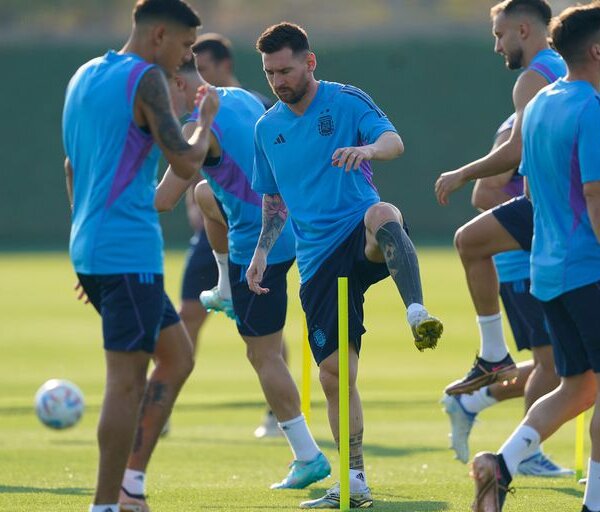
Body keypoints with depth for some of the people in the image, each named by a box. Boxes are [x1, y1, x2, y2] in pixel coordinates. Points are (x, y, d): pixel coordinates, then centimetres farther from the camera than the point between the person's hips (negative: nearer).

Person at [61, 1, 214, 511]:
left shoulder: (84, 76, 17)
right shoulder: (146, 79, -10)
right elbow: (185, 162, -14)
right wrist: (205, 122, 5)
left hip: (89, 249, 10)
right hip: (130, 253, -10)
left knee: (177, 356, 17)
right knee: (127, 380, -8)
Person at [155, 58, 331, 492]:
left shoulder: (198, 130, -16)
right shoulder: (242, 98, 11)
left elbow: (163, 200, -16)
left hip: (259, 244, -9)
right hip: (290, 225, 9)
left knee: (264, 356, 1)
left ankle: (308, 457, 3)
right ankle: (228, 289, 36)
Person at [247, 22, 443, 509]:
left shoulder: (347, 101, -1)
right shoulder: (268, 127, 13)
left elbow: (394, 142, -18)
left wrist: (367, 148, -40)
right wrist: (262, 251, 11)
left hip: (360, 236, -4)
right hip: (317, 259, 4)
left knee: (382, 215, -42)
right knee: (334, 372, 0)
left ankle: (419, 316, -53)